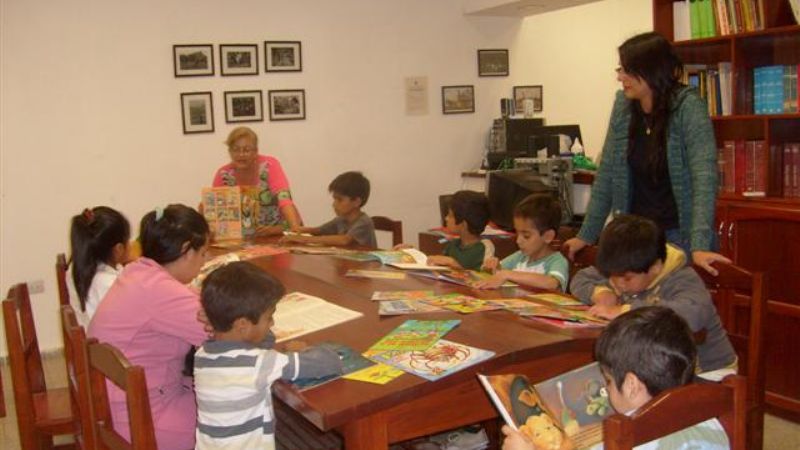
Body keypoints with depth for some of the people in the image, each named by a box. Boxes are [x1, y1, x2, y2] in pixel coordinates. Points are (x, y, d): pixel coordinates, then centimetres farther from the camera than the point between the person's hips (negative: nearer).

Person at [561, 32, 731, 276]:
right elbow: (607, 174, 5)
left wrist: (700, 246, -33)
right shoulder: (623, 105, 0)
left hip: (679, 234, -4)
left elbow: (704, 177, -22)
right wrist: (586, 235, 4)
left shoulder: (688, 106, -13)